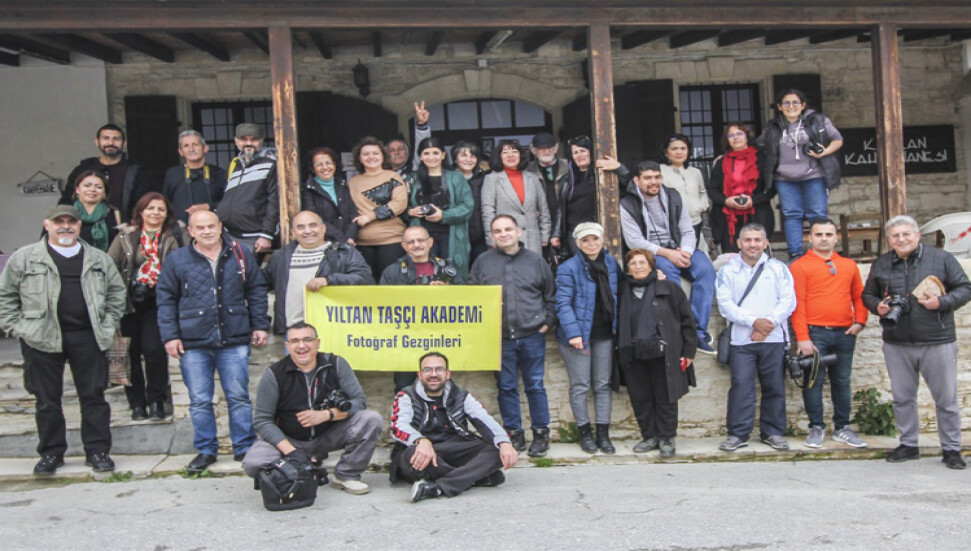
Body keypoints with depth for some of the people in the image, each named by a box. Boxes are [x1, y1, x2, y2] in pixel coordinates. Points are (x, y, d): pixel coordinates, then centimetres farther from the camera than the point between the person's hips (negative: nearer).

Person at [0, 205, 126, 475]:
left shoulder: (99, 259, 9)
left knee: (93, 395, 4)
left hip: (88, 337, 1)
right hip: (41, 340, -1)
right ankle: (51, 453, 19)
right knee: (47, 399, 6)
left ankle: (97, 451, 13)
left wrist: (107, 326, 8)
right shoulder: (24, 258, 3)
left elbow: (117, 292, 17)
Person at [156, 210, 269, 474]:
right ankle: (206, 450, 20)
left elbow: (257, 291, 12)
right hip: (193, 343, 0)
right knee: (199, 400, 6)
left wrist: (260, 325, 6)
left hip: (234, 341, 0)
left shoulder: (241, 255, 7)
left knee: (239, 397, 5)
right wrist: (170, 335, 0)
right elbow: (165, 299, 6)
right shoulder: (176, 259, 5)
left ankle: (244, 448, 16)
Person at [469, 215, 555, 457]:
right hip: (499, 338, 1)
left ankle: (541, 433, 16)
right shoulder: (483, 262, 7)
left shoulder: (536, 260, 7)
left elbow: (551, 296, 12)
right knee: (506, 387, 7)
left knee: (535, 385, 5)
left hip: (532, 336, -1)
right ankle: (514, 433, 18)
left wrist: (548, 321, 3)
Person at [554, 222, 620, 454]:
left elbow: (620, 294, 19)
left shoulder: (612, 264, 8)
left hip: (604, 334, 5)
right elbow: (563, 304, -14)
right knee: (580, 385, 3)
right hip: (578, 334, -5)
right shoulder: (568, 268, -9)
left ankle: (603, 434, 17)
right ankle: (585, 433, 15)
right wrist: (573, 333, -22)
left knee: (603, 384, 9)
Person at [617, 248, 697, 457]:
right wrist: (620, 349, 7)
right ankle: (649, 436, 21)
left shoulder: (669, 289, 2)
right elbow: (617, 323, 21)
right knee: (640, 399, 8)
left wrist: (688, 351, -1)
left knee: (665, 398, 3)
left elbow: (687, 320, 3)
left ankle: (667, 438, 15)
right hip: (633, 355, 3)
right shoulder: (621, 291, 11)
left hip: (662, 354, -3)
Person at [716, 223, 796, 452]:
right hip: (741, 339, -1)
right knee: (741, 386, -5)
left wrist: (769, 322, -13)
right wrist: (754, 321, -14)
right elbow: (725, 304, -3)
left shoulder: (778, 268, 9)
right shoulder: (728, 271, 7)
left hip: (774, 339, 1)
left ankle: (773, 432, 16)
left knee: (774, 387, 5)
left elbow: (788, 300, 1)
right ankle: (738, 434, 2)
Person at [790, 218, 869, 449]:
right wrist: (802, 337, -13)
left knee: (842, 382, 11)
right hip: (815, 333, -4)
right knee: (814, 382, 0)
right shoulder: (800, 266, -2)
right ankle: (816, 428, 11)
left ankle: (842, 428, 22)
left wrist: (860, 321, 2)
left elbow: (859, 296, 18)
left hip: (845, 334, 4)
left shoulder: (849, 265, 13)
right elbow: (797, 303, -7)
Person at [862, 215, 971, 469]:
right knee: (902, 397, 10)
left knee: (946, 398, 4)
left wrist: (941, 302, -15)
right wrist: (877, 306, -4)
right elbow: (867, 294, 18)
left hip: (937, 342, -3)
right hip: (896, 345, 3)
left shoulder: (941, 258, -1)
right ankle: (908, 444, 24)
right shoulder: (880, 265, 8)